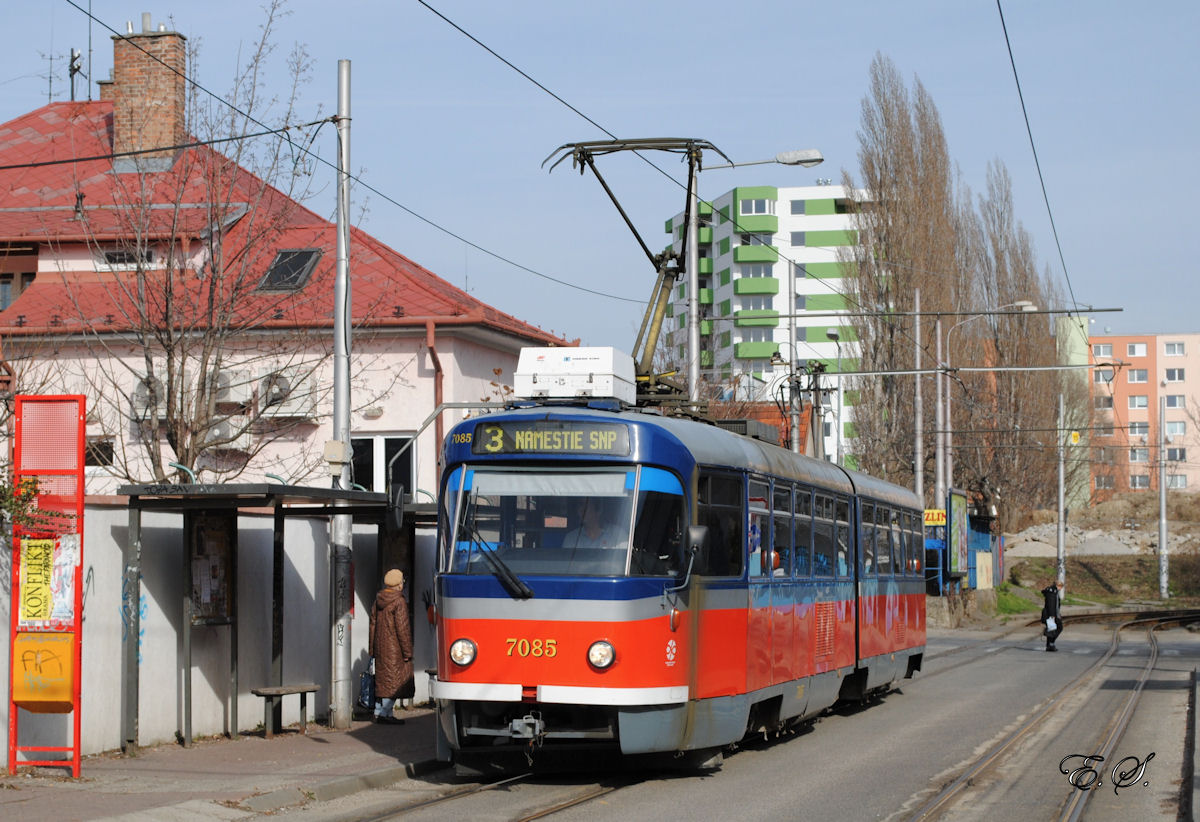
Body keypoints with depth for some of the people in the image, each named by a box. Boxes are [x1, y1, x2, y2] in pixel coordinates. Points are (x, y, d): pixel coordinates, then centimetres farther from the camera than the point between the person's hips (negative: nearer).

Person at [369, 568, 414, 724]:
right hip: (393, 647, -8)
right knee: (392, 681, -4)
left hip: (380, 646, 8)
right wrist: (407, 651, -9)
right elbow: (402, 629, -15)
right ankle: (385, 713, -7)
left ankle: (379, 712, 18)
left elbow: (373, 625, 15)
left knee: (382, 679, 14)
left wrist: (372, 649, 20)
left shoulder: (378, 601, 10)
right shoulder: (399, 603, -14)